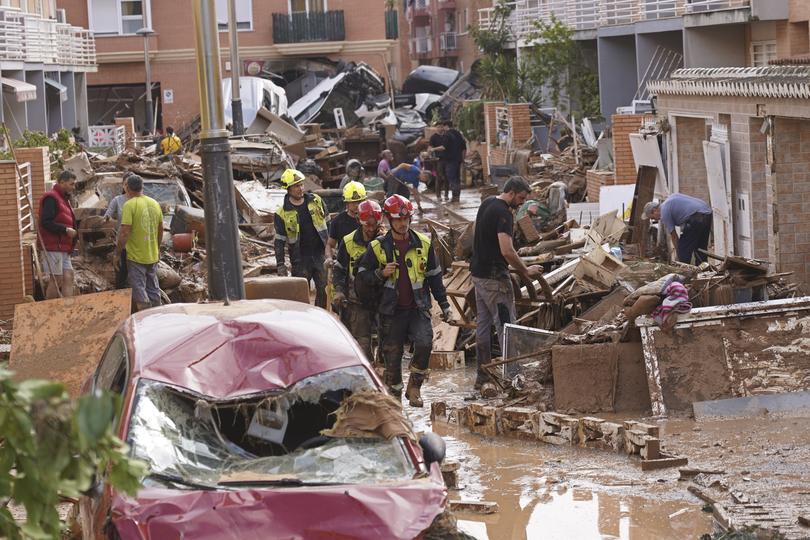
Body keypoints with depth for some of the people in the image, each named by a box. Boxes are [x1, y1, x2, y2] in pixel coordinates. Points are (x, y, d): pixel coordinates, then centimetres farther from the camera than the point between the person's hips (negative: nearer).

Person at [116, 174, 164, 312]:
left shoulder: (129, 205, -15)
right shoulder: (155, 204, 5)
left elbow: (125, 232, -19)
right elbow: (161, 229, 14)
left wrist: (118, 253, -11)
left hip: (136, 255, -6)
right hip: (153, 255, 6)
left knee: (139, 290, -1)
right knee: (153, 289, 16)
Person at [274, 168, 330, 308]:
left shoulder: (316, 201, 3)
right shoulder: (283, 213, -4)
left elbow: (328, 223, 14)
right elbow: (279, 240, -1)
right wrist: (280, 265, -6)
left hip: (320, 254, 2)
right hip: (300, 259, -2)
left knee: (324, 290, 2)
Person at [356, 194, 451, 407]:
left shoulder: (423, 244, 5)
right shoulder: (378, 247, -1)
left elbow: (434, 277, 14)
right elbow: (363, 278, 2)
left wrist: (444, 304, 13)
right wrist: (381, 273, -17)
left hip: (418, 308, 1)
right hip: (392, 310, -1)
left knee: (424, 344, -20)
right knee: (392, 355, 2)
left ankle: (414, 386, -2)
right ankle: (394, 395, 19)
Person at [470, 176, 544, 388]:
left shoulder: (487, 204, 11)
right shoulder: (503, 213, -19)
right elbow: (507, 251, -27)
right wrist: (525, 271, -16)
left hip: (478, 273, 10)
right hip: (494, 276, -10)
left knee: (482, 324, 12)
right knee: (506, 325, -5)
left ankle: (482, 375, 17)